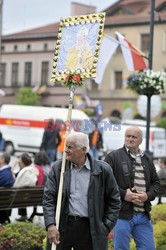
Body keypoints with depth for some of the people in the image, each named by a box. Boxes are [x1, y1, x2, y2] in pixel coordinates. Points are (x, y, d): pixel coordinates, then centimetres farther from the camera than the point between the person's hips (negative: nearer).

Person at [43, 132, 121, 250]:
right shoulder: (58, 167, 2)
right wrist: (51, 225, -11)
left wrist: (106, 227, -1)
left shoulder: (102, 170, -2)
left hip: (90, 229, -1)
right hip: (62, 227, 1)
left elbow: (114, 200, 6)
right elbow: (48, 199, 0)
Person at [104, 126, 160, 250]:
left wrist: (148, 195, -3)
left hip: (144, 215, 5)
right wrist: (123, 194, -16)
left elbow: (156, 183, 17)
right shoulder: (113, 157, -2)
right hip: (123, 213, -5)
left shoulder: (147, 159, 15)